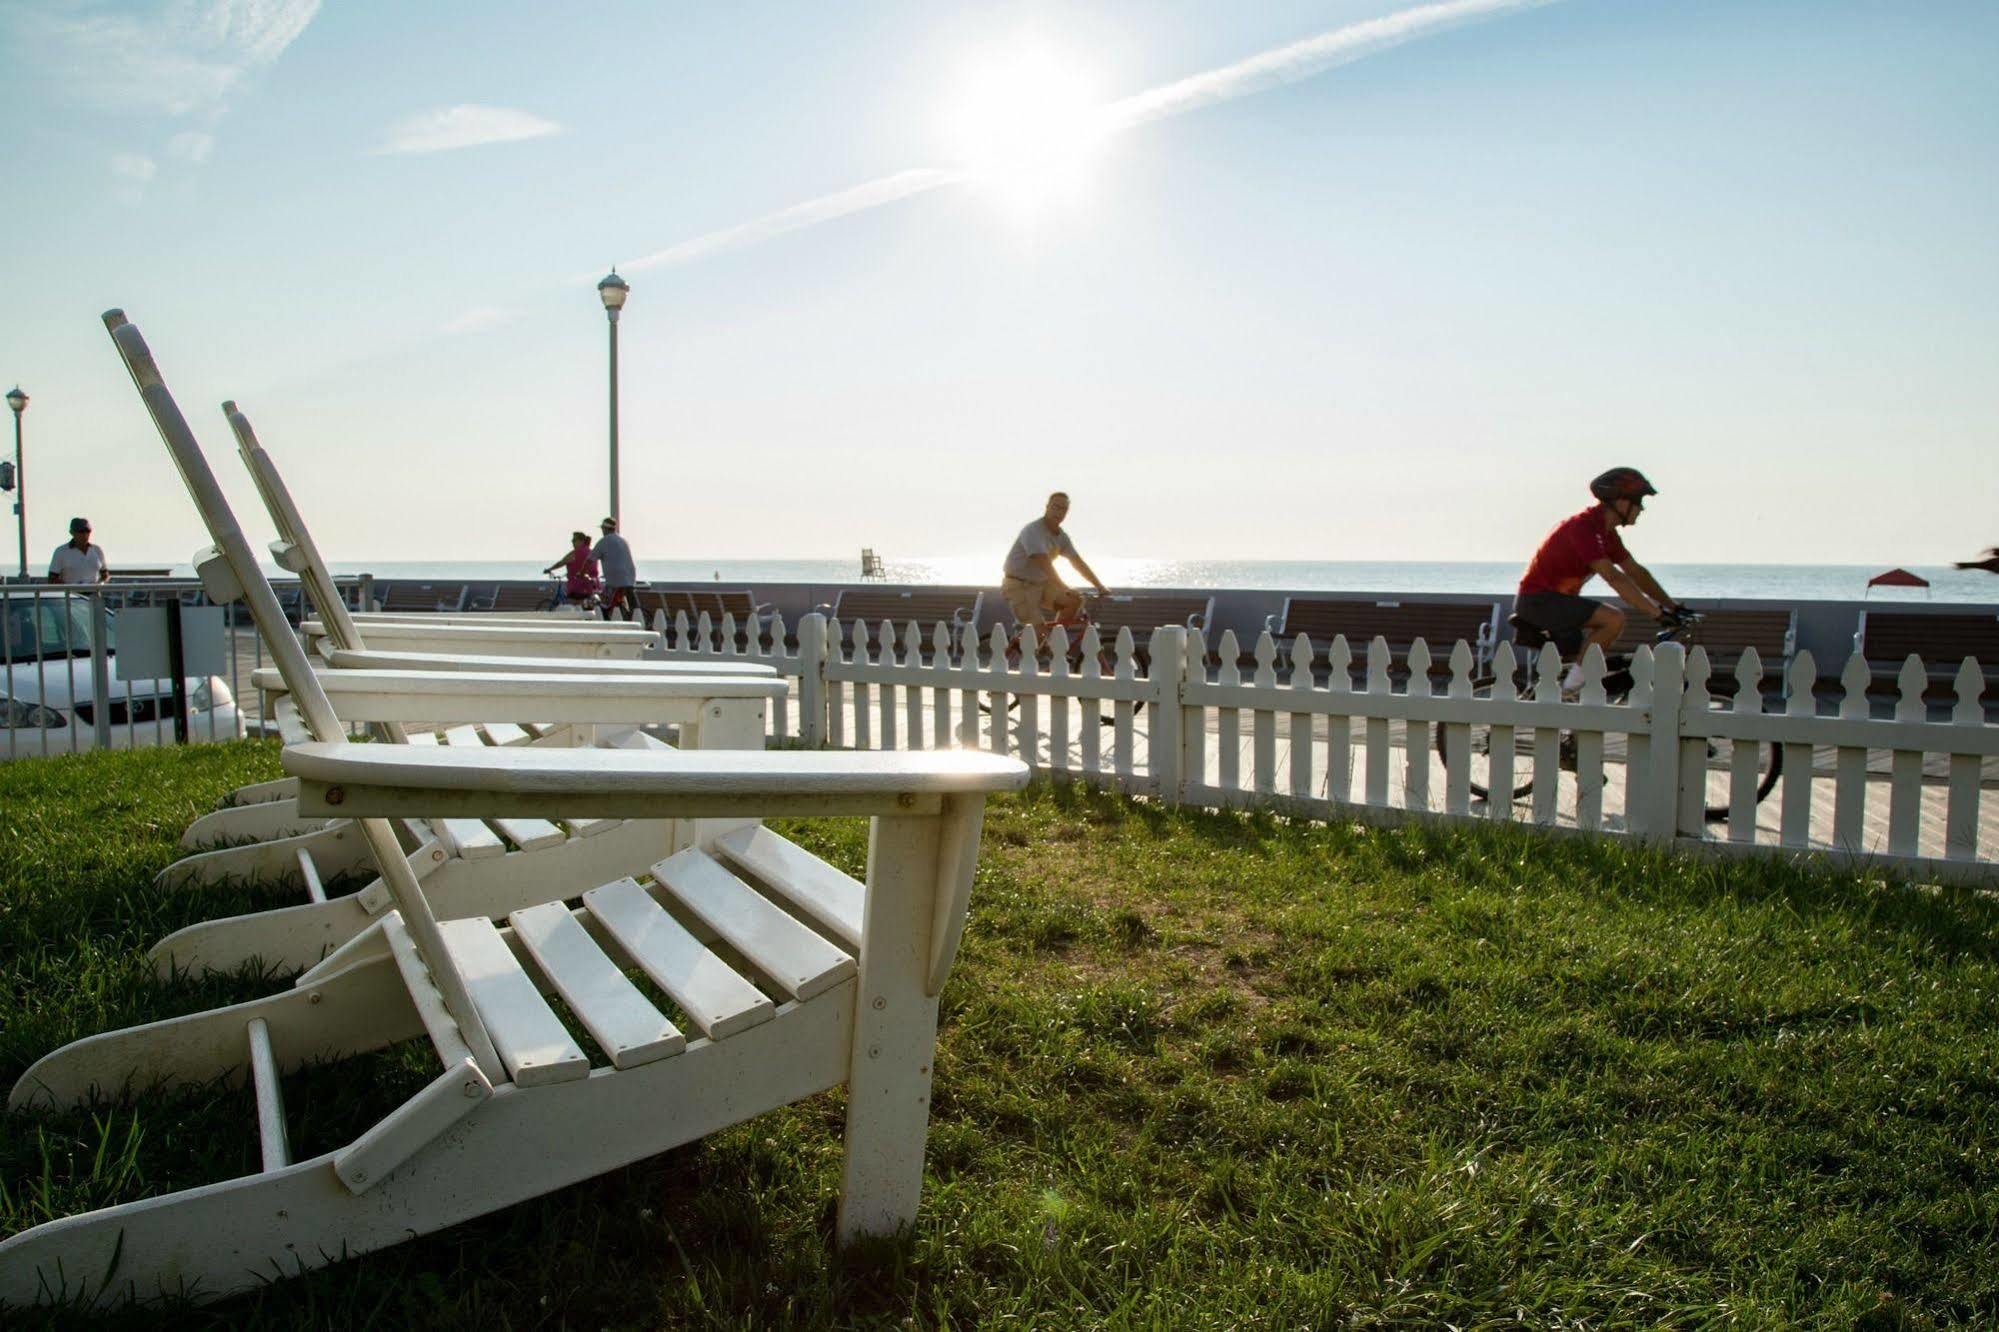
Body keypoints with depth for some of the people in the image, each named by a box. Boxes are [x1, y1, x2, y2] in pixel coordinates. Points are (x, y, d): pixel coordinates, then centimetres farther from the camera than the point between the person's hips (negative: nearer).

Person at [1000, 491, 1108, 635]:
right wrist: (1064, 588, -42)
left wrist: (1100, 587, 1)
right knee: (1039, 630, -20)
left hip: (1040, 584, 8)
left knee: (1075, 600, -9)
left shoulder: (1061, 536, 4)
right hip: (1019, 586, -8)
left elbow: (1079, 562, 7)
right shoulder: (1033, 531, -22)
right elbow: (1044, 563, -33)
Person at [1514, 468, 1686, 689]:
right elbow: (1613, 577, -28)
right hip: (1536, 600, -10)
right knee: (1614, 619, -23)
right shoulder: (1582, 526, -21)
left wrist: (1672, 606, 7)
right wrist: (1657, 612, -29)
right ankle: (1574, 682, -14)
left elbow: (1636, 572, 14)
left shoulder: (1606, 533, 10)